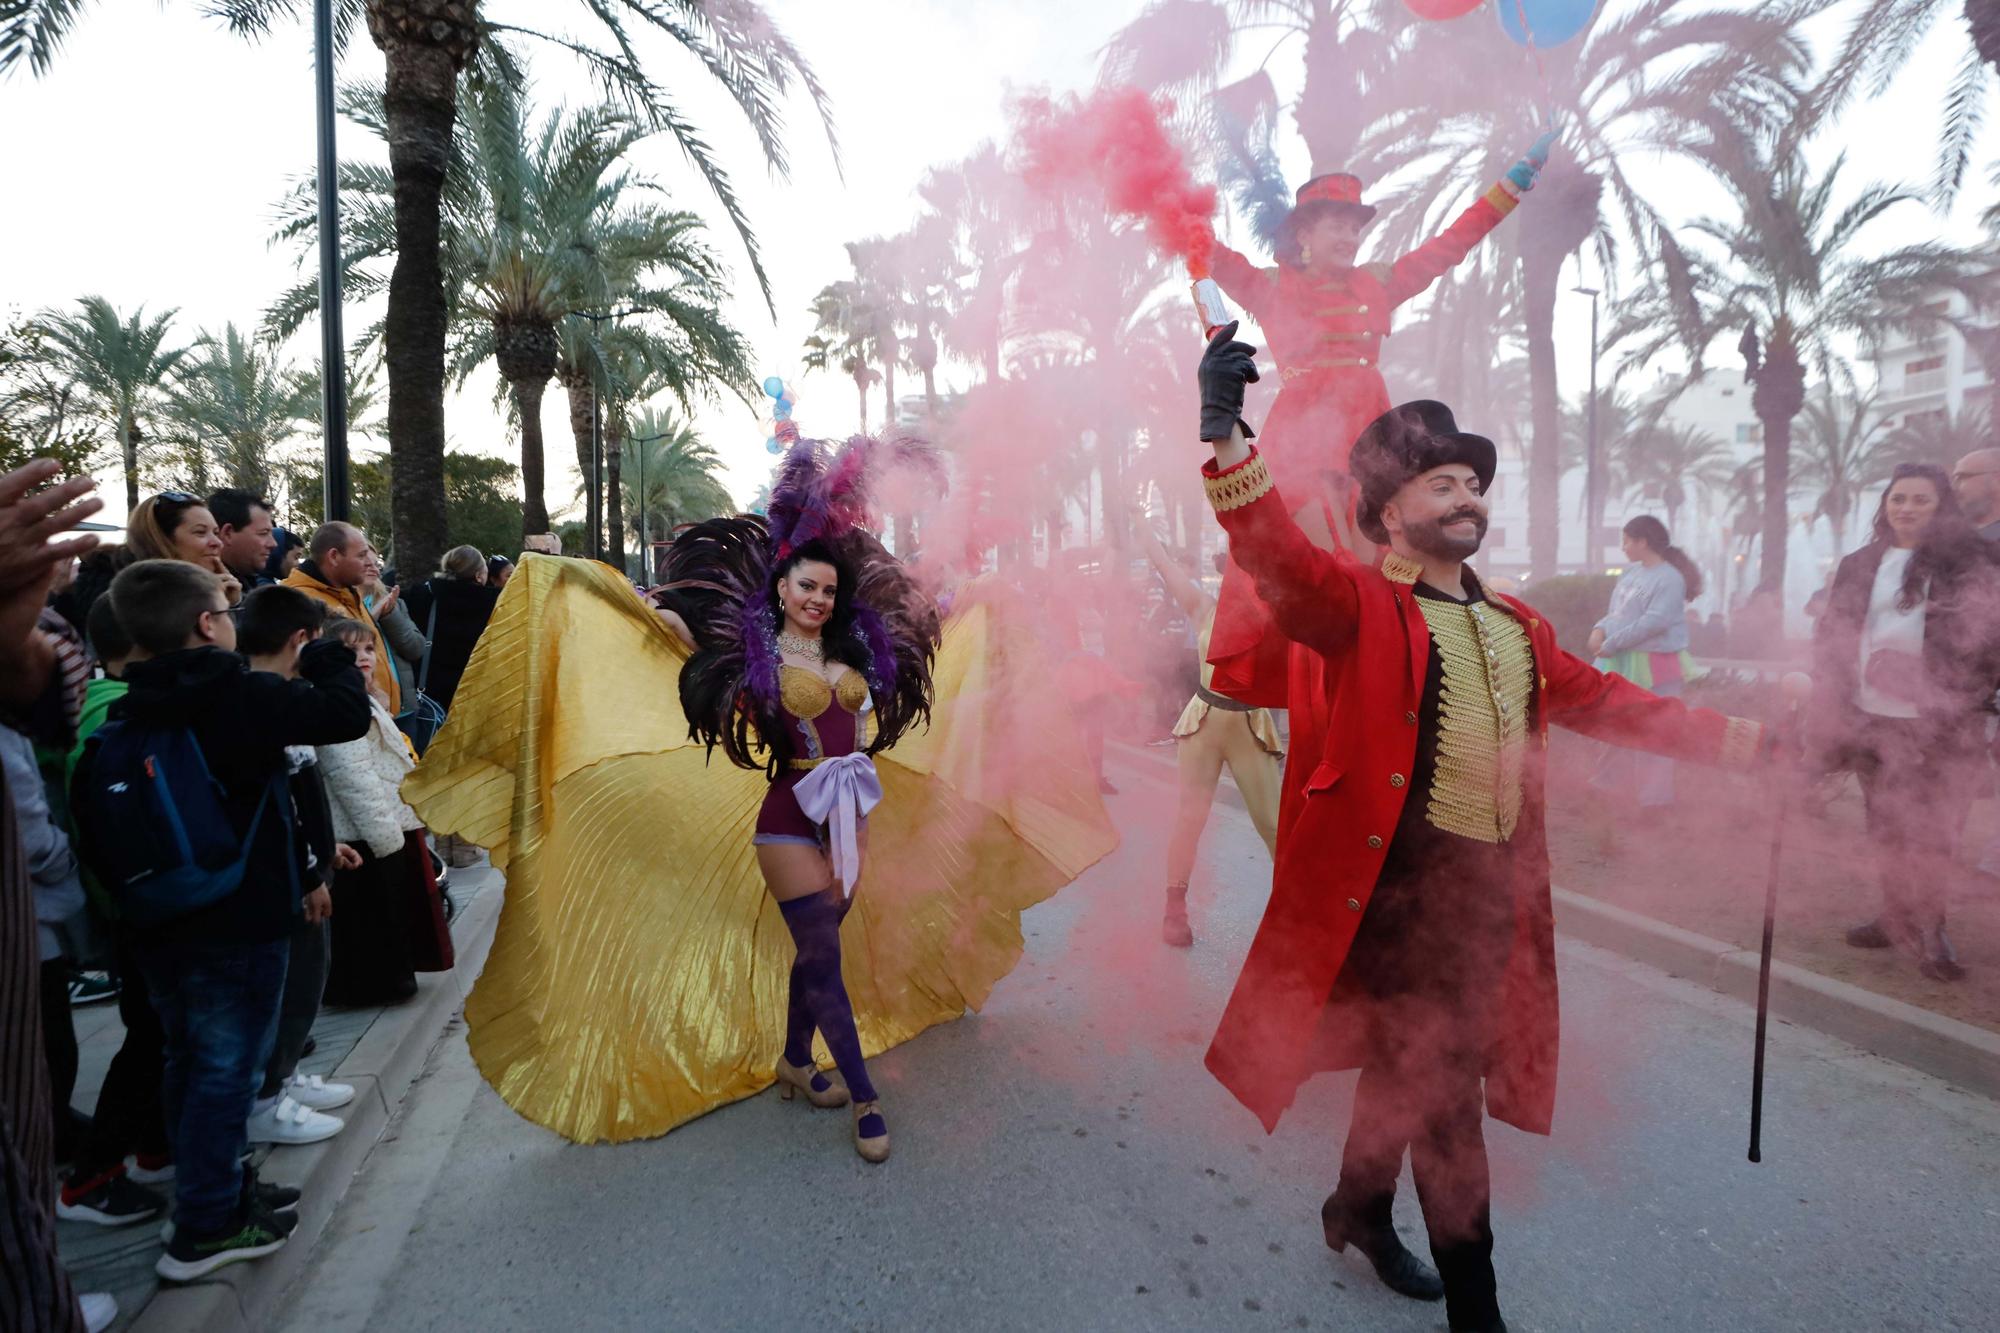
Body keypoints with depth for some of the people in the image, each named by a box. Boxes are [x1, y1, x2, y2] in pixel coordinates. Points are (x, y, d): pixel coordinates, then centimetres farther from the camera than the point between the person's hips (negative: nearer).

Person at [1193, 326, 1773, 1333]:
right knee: (1445, 1097, 0)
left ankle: (1359, 1210, 45)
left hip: (1494, 892, 7)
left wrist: (1740, 742, 22)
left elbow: (1609, 704, 23)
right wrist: (1225, 437, -40)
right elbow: (1279, 560, -25)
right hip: (1397, 885, -7)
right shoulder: (1357, 606, -7)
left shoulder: (1517, 630, 15)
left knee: (1409, 1065, 22)